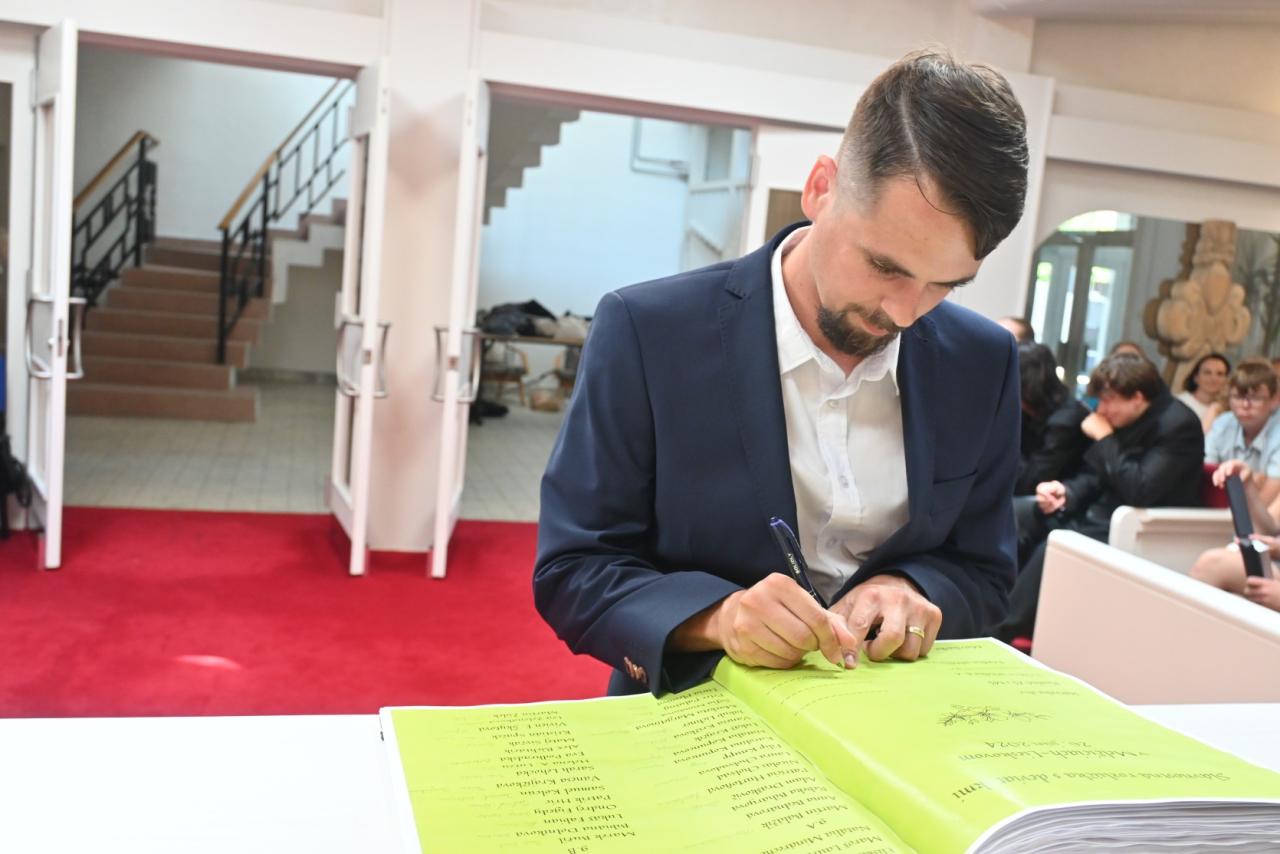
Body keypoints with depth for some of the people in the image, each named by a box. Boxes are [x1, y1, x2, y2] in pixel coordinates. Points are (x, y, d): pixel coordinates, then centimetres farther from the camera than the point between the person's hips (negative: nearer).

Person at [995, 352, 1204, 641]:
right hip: (1101, 516, 8)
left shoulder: (1178, 425, -15)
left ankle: (1001, 633, -17)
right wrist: (1066, 492, -7)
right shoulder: (1125, 419, 6)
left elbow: (1140, 491, -25)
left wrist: (1105, 439, -18)